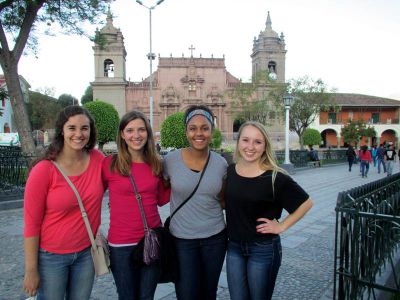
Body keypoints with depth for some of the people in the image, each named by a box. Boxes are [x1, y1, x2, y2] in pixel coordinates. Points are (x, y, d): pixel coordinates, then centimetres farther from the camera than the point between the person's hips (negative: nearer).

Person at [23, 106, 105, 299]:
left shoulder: (98, 160, -9)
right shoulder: (43, 170, -17)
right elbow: (31, 224, -12)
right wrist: (31, 270, -8)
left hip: (86, 252, 3)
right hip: (51, 256, -3)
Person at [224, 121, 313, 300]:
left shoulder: (275, 177, -17)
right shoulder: (229, 171, -3)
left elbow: (305, 203, -7)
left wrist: (281, 226, -9)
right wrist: (230, 224, 6)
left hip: (263, 250, -3)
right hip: (234, 247, 4)